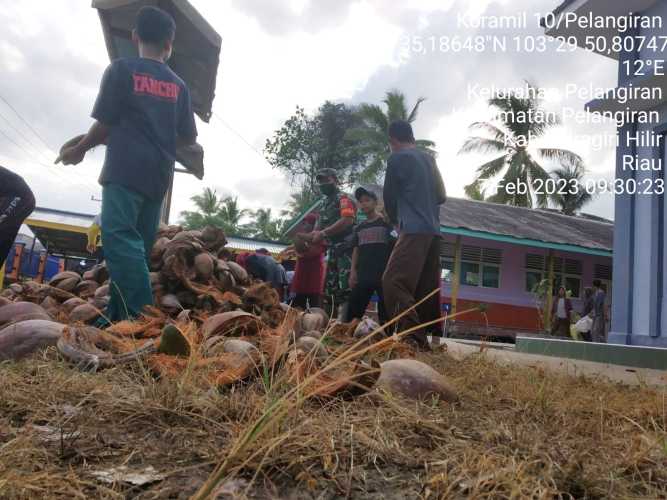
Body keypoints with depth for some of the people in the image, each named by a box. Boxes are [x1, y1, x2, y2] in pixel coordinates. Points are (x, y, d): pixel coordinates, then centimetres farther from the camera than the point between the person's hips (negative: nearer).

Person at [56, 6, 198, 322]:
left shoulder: (121, 69, 4)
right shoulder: (178, 85, 16)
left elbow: (105, 123, 1)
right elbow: (189, 137, 16)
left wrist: (79, 150, 17)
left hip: (126, 169, -6)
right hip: (159, 174, 6)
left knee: (119, 237, -16)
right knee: (138, 244, 8)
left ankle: (141, 316, -29)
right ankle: (118, 315, 9)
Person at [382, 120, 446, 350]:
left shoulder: (397, 158, -1)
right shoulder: (429, 159, 19)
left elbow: (389, 196, 9)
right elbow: (442, 196, 24)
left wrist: (395, 220, 26)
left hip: (414, 230, -8)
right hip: (433, 230, 8)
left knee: (393, 282, -15)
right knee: (426, 288, 9)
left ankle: (413, 339, -25)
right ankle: (426, 338, 11)